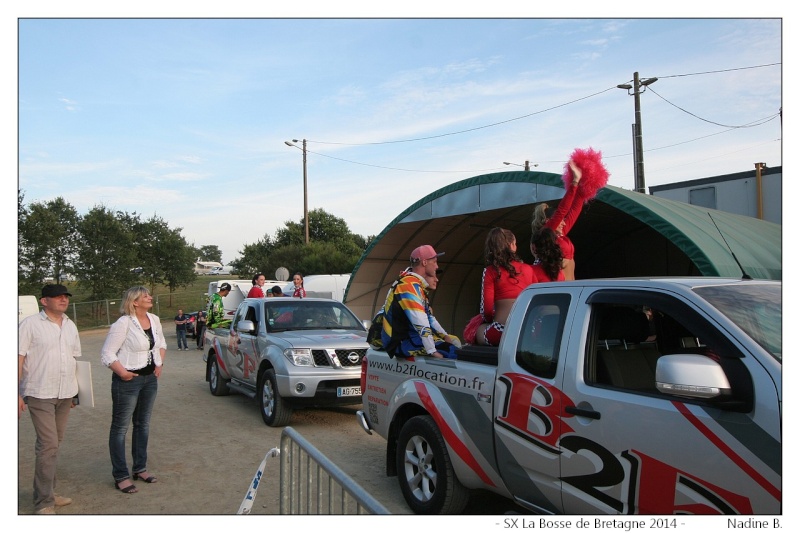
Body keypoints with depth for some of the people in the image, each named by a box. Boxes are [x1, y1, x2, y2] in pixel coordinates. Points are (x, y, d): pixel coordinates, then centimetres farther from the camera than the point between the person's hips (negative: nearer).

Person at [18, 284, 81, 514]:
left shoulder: (70, 325, 11)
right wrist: (17, 394, -11)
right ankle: (43, 502, 2)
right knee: (48, 445, -8)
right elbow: (19, 358, -8)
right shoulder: (30, 324, -7)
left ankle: (47, 493, 23)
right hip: (40, 394, -6)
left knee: (54, 444, 12)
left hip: (65, 394, 6)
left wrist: (75, 390, 15)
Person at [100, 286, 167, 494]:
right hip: (128, 380, -7)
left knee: (143, 424, 16)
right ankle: (121, 476, 10)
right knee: (120, 427, 2)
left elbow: (161, 343, 20)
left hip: (150, 378, 7)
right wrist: (122, 372, -22)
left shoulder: (154, 320, 4)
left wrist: (160, 363, 8)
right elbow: (107, 354, -16)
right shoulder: (123, 323, -16)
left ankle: (140, 468, 28)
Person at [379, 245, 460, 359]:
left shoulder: (417, 285, 15)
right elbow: (420, 323, -26)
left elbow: (429, 316, 18)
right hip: (402, 342, -11)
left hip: (411, 335, 11)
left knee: (454, 340, 12)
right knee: (451, 352, -21)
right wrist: (432, 351, -26)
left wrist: (445, 336, 9)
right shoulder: (409, 285, -19)